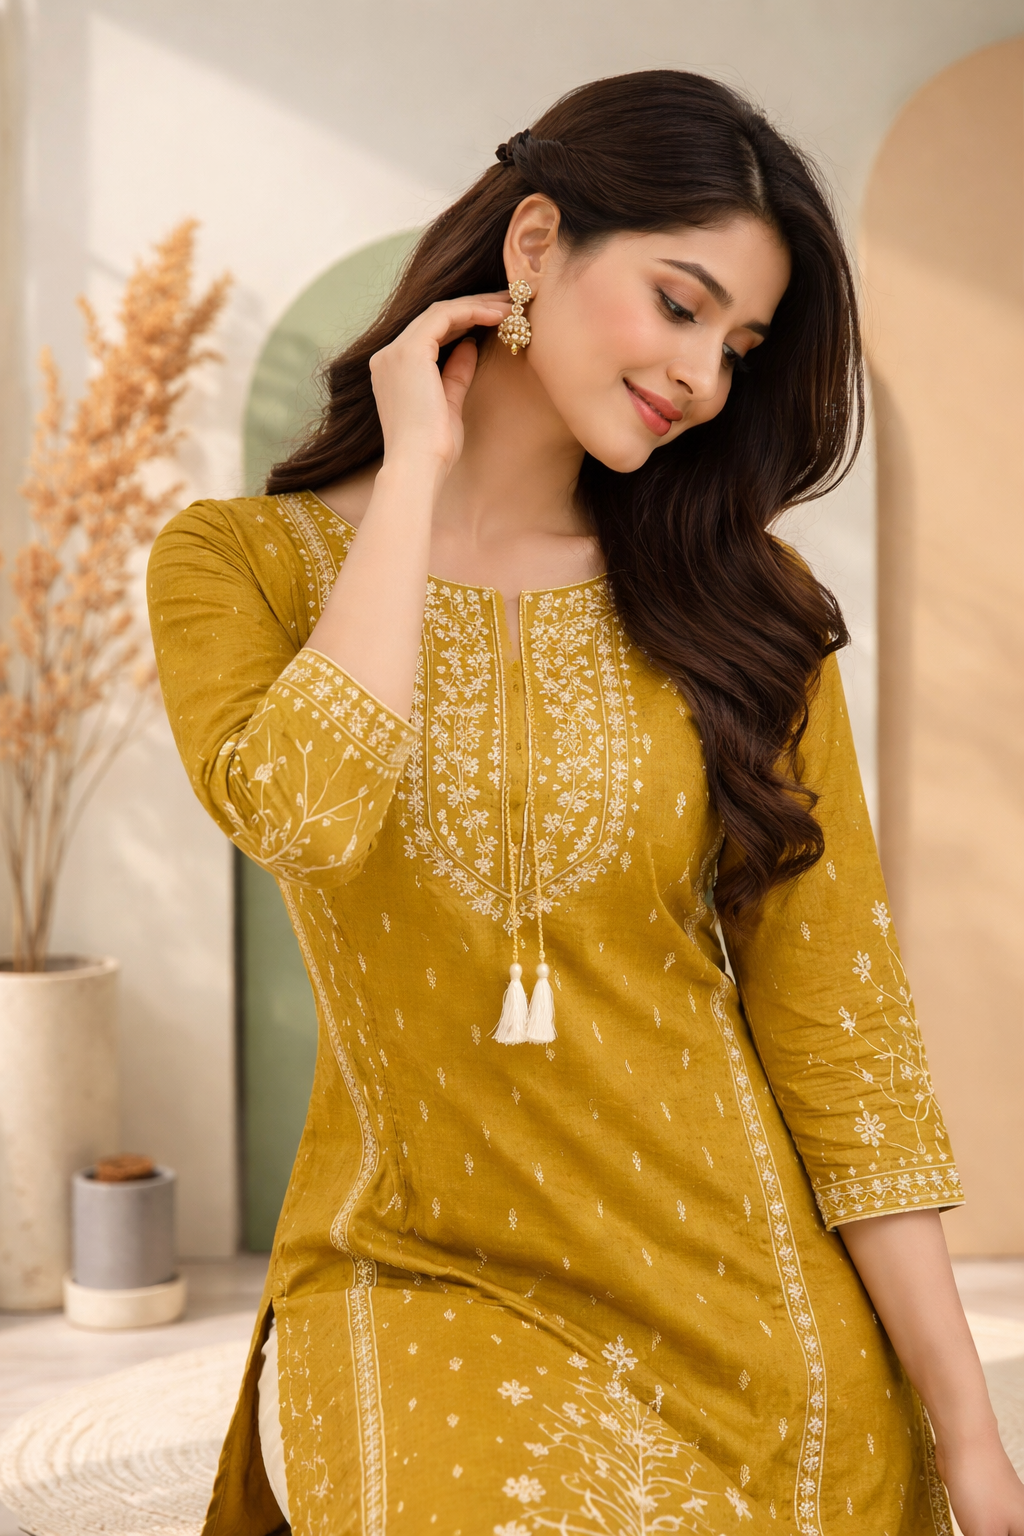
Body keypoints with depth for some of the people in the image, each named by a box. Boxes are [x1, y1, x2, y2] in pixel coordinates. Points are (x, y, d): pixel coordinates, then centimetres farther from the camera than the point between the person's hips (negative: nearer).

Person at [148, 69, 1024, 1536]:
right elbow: (305, 813, -21)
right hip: (417, 1281, -2)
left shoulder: (739, 602, 5)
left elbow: (840, 1026, 0)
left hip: (740, 1291, 3)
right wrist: (414, 475, -9)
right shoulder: (239, 563, 1)